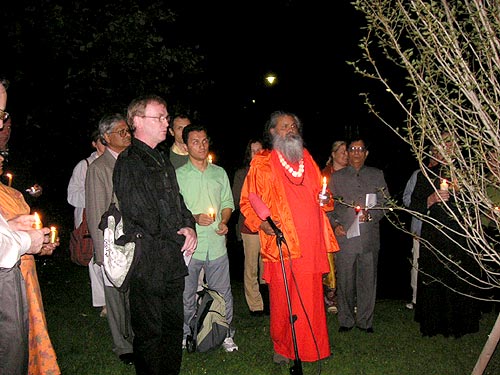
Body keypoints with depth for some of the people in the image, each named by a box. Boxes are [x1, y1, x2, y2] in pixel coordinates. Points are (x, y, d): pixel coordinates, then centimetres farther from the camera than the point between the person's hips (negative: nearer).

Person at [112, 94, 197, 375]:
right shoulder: (129, 162, -12)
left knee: (174, 325, 17)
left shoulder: (163, 162, 17)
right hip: (148, 265, -8)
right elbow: (141, 215, -18)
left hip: (173, 261, 9)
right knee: (149, 331, 3)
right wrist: (179, 237, -9)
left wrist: (190, 226, 0)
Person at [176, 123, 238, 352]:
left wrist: (224, 222, -1)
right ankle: (185, 335, 24)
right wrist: (194, 217, -16)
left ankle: (226, 334, 22)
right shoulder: (178, 175, 2)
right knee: (187, 295, 7)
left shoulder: (219, 173, 12)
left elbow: (227, 203, 17)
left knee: (223, 293, 8)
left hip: (217, 242, 2)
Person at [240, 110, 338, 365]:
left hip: (310, 244, 4)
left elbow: (319, 195, 28)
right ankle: (281, 347, 19)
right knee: (282, 298, 1)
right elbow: (247, 202, 1)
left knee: (311, 297, 6)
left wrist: (325, 199, 8)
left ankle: (311, 346, 22)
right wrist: (261, 222, -13)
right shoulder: (262, 164, 2)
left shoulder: (307, 159, 17)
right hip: (281, 242, -4)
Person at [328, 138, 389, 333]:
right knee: (345, 281, 2)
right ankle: (346, 320, 16)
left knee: (368, 280, 4)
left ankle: (365, 320, 18)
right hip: (344, 237, 0)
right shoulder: (337, 177, 13)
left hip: (369, 238, 1)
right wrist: (335, 224, -5)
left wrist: (370, 215, -9)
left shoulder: (377, 175, 13)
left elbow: (385, 203, 8)